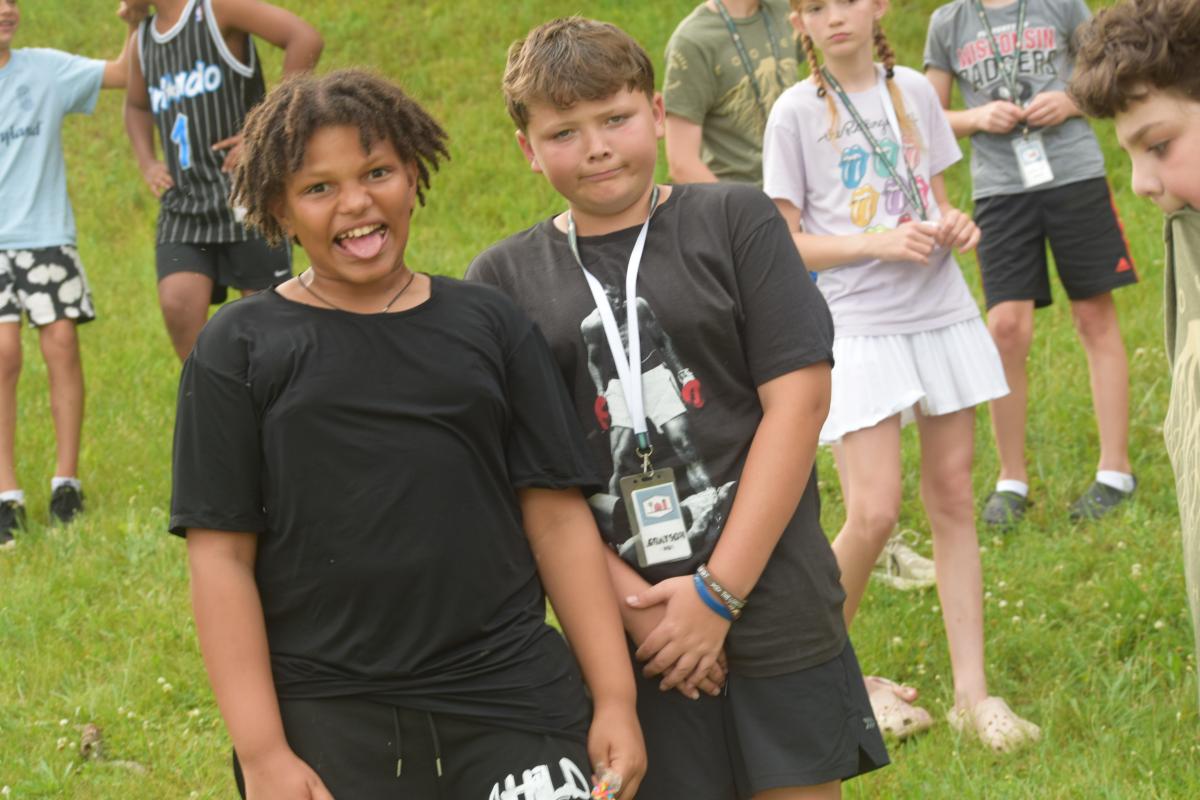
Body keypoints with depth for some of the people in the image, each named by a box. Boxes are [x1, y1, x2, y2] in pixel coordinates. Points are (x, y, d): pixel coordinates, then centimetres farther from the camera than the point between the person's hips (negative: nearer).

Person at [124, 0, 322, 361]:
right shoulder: (144, 39, 15)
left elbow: (305, 39, -18)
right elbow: (136, 106, 36)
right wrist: (146, 162, 16)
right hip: (184, 201, 5)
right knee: (177, 304, -14)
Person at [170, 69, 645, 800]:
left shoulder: (489, 325, 9)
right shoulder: (240, 349, 3)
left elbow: (558, 518, 8)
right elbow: (221, 554, -1)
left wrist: (616, 698, 2)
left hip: (513, 707, 2)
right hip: (329, 728, -1)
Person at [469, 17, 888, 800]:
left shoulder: (735, 221, 0)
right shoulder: (502, 279, 4)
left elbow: (799, 398, -5)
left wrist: (717, 593, -10)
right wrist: (630, 602, -10)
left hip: (771, 608, -1)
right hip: (629, 637, 1)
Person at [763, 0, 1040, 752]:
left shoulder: (914, 91, 6)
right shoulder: (797, 112, -5)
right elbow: (784, 243, -5)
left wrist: (955, 226, -6)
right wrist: (877, 243, -18)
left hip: (942, 314, 4)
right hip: (861, 327, -4)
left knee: (954, 499, 5)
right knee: (874, 514, -10)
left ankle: (973, 692, 10)